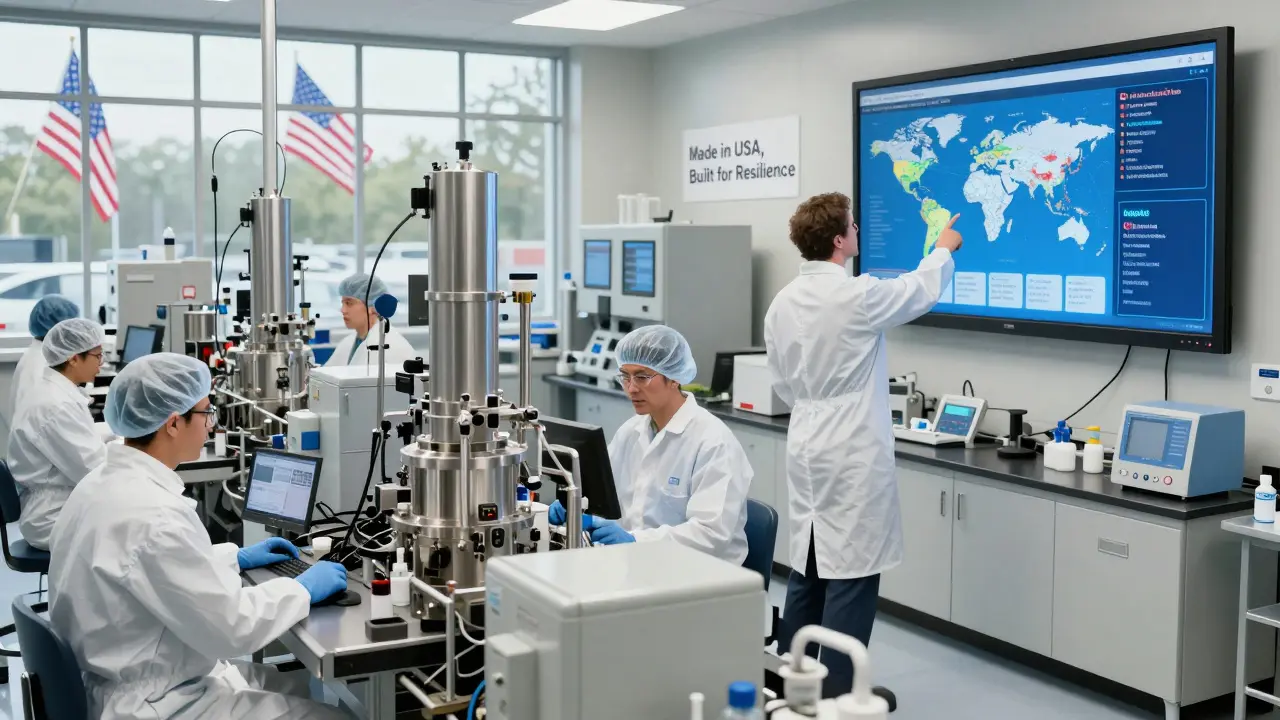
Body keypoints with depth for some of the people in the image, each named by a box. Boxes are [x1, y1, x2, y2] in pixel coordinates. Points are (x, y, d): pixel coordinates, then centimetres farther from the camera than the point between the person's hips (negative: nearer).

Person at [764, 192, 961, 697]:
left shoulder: (782, 303, 5)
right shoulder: (858, 295, -15)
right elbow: (921, 291, 5)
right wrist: (944, 248, 24)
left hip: (806, 448, 7)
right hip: (853, 455, -7)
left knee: (807, 566, 14)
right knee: (851, 571, 0)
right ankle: (837, 692, 6)